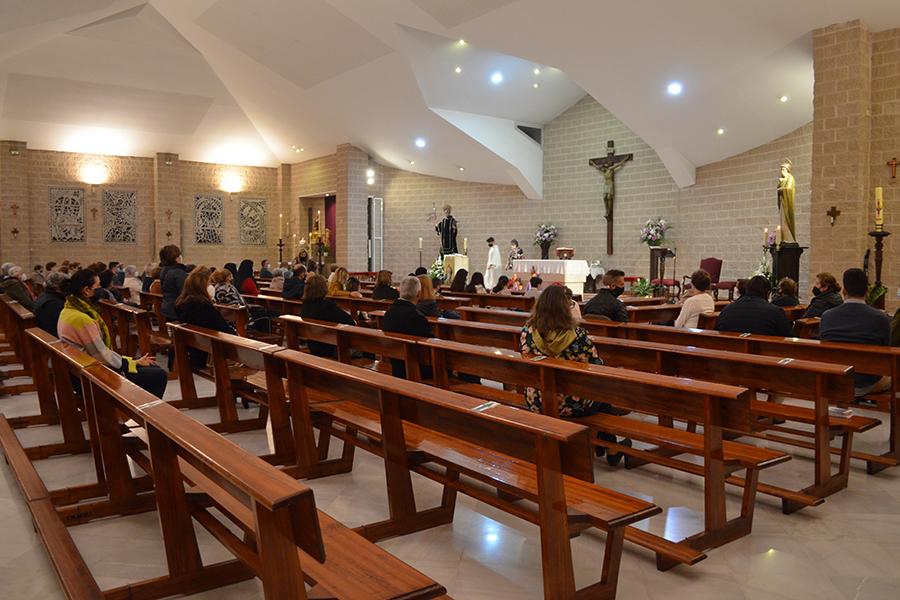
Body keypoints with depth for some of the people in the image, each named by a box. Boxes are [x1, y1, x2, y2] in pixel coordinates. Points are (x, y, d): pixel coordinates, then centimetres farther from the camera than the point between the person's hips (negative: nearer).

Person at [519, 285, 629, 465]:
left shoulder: (527, 333, -14)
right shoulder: (578, 336, -25)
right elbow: (597, 367, -11)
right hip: (572, 406, -4)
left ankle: (598, 445, 47)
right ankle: (612, 451, 42)